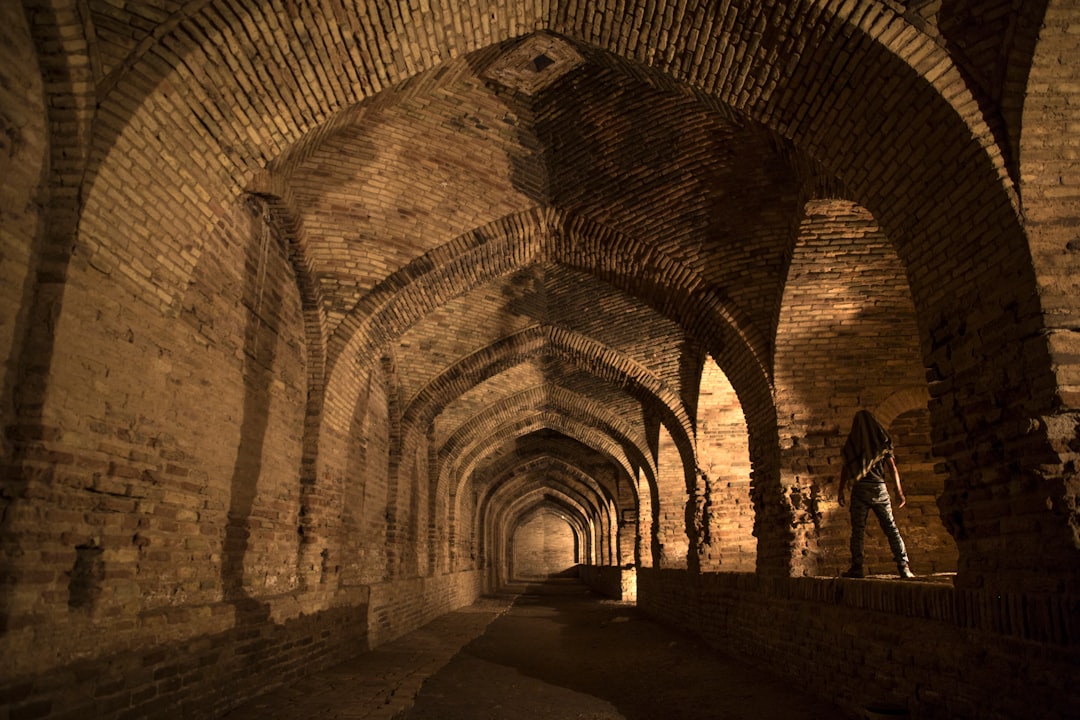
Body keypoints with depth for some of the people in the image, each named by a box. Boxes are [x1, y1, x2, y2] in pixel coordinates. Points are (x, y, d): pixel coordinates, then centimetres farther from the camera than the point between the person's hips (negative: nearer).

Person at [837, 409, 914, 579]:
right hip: (880, 488, 1)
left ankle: (857, 568, -4)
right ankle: (903, 566, 0)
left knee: (858, 529, 0)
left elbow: (845, 469, 0)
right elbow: (892, 468, 1)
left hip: (860, 489, -1)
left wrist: (842, 491, 6)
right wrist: (899, 491, 5)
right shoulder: (882, 440, 5)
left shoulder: (852, 442, 2)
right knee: (891, 528, 7)